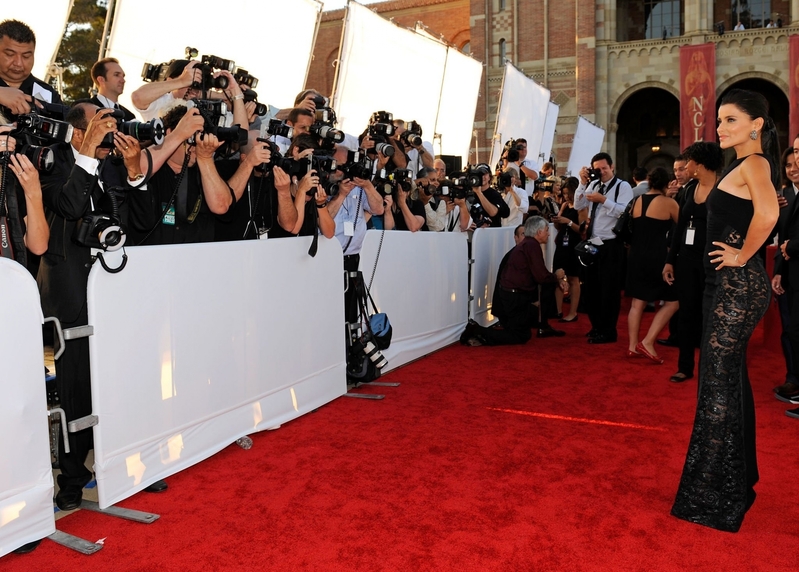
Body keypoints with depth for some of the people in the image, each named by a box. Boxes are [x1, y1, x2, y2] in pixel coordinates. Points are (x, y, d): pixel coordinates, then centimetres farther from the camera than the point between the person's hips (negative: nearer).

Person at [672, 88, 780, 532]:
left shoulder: (753, 163, -13)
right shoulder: (744, 165, 15)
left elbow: (768, 213, -33)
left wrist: (743, 255, -19)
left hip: (737, 285, -10)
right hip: (729, 284, 10)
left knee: (719, 383, -4)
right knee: (729, 379, 17)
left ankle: (716, 495, 7)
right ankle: (737, 478, 32)